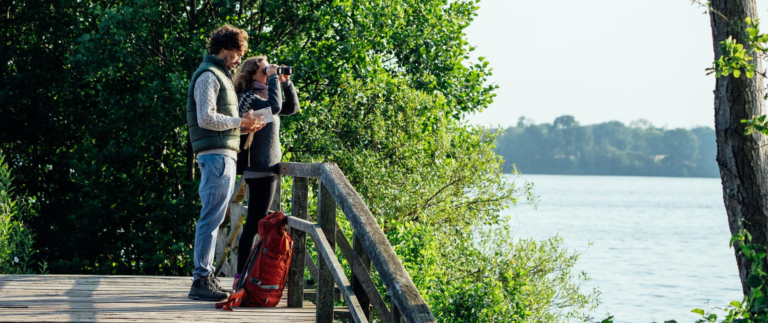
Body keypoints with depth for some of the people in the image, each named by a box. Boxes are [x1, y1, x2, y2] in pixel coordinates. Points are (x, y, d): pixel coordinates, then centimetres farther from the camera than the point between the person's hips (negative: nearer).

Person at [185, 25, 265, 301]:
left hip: (223, 156, 11)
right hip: (216, 155, -11)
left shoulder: (219, 76, 23)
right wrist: (240, 122, -10)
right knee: (212, 218, -11)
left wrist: (243, 124, 12)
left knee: (212, 218, 11)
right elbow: (206, 119, -17)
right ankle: (201, 281, -12)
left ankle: (205, 276, 15)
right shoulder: (208, 75, -9)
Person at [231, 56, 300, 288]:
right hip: (259, 167, -10)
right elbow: (275, 107, -26)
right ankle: (242, 275, -10)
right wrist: (273, 78, -16)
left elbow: (292, 108, 21)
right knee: (256, 222, -10)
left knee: (257, 222, 11)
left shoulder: (263, 95, 18)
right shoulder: (249, 97, -10)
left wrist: (286, 83, 10)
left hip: (268, 167, 10)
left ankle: (244, 275, 15)